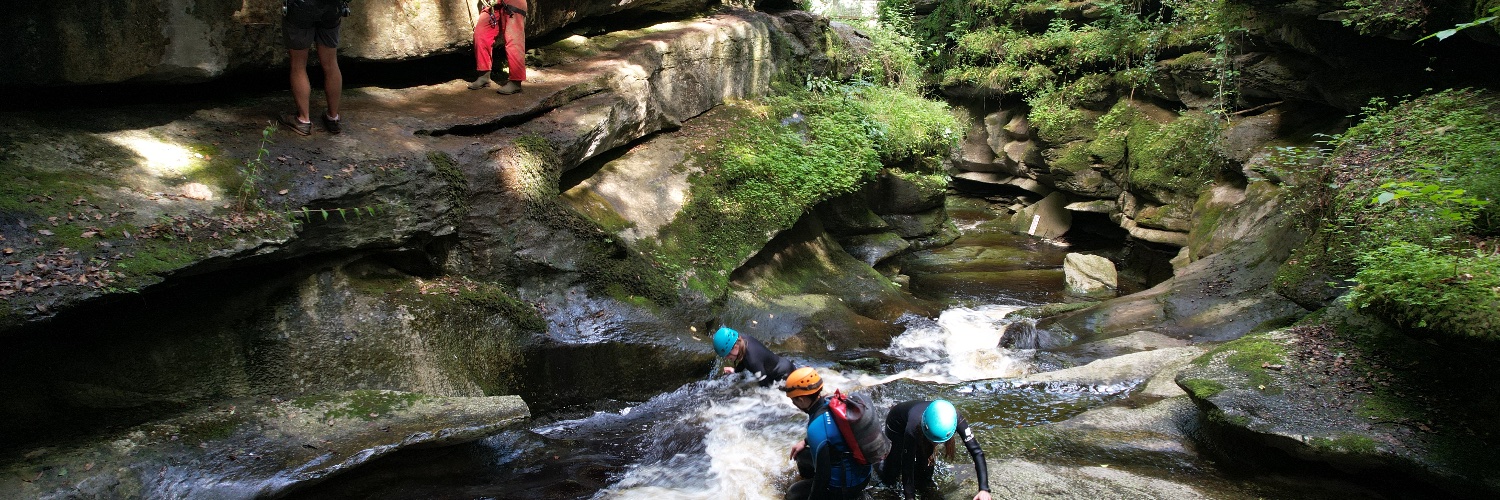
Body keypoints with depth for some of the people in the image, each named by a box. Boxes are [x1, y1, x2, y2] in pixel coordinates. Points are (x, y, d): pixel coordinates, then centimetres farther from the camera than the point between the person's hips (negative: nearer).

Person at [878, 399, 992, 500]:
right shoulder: (913, 427, -47)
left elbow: (977, 452, -37)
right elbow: (907, 467, -37)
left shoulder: (954, 419, -39)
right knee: (889, 479, 0)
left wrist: (984, 489, -44)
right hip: (897, 424, -3)